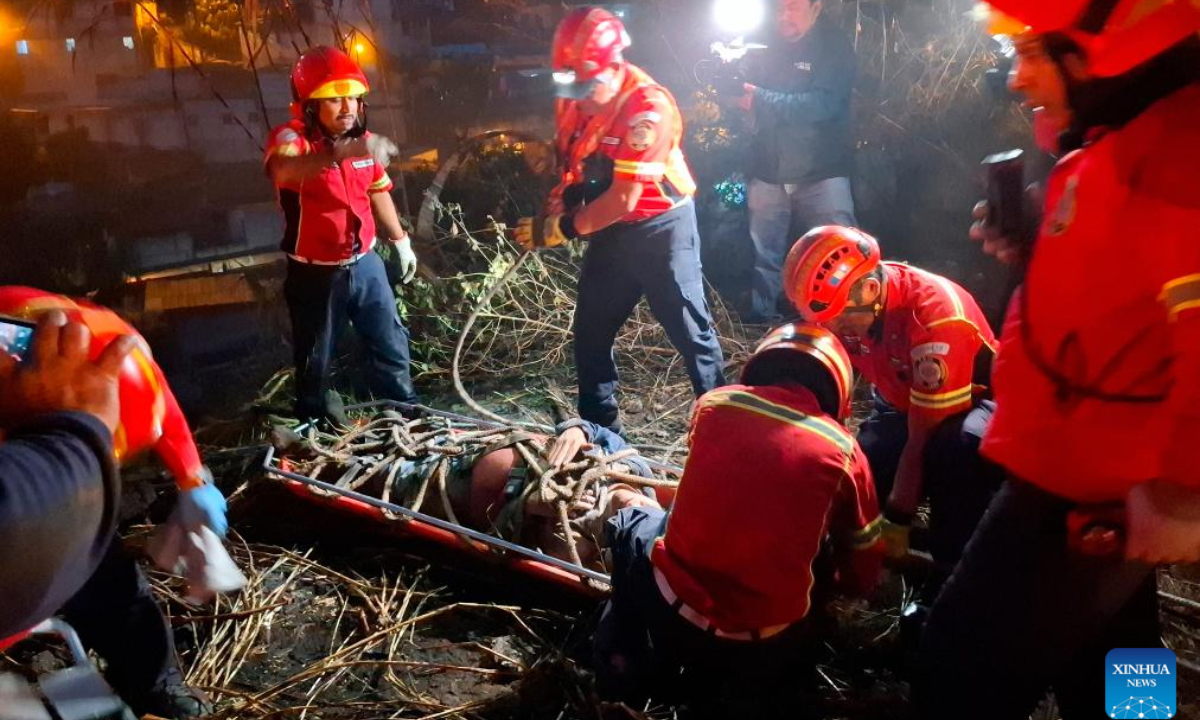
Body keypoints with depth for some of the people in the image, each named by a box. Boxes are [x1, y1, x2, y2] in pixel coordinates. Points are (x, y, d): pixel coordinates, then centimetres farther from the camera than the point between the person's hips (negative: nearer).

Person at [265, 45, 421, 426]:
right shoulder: (291, 138, -20)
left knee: (392, 340, 17)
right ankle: (317, 420, 35)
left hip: (365, 262, 5)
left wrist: (400, 241, 21)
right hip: (315, 273, -5)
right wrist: (344, 151, -59)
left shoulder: (363, 140, 1)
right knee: (316, 356, 12)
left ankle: (404, 408, 37)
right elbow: (282, 172, -45)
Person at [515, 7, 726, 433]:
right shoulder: (574, 98, -3)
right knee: (590, 331, 11)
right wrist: (556, 207, -8)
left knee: (690, 332, 0)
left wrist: (567, 228, -16)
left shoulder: (647, 106, -25)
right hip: (611, 228, 7)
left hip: (660, 227, -7)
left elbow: (624, 197, -25)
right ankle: (599, 427, 26)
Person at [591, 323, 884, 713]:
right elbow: (862, 577, 10)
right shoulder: (842, 451, -2)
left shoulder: (713, 404, 1)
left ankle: (630, 661, 21)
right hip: (765, 647, -2)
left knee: (632, 523, 29)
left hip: (671, 614, 2)